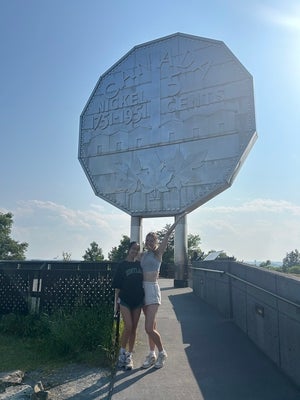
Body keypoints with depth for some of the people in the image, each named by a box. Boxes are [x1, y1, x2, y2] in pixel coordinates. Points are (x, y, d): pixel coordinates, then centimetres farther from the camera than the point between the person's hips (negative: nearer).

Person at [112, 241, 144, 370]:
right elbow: (117, 285, -2)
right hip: (125, 300, -4)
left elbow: (145, 280, 17)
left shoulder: (140, 265, 7)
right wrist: (116, 300, -2)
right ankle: (122, 352, 10)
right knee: (128, 326, -12)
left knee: (134, 328, 7)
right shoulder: (122, 265, -3)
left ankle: (129, 356, 20)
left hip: (138, 300, 4)